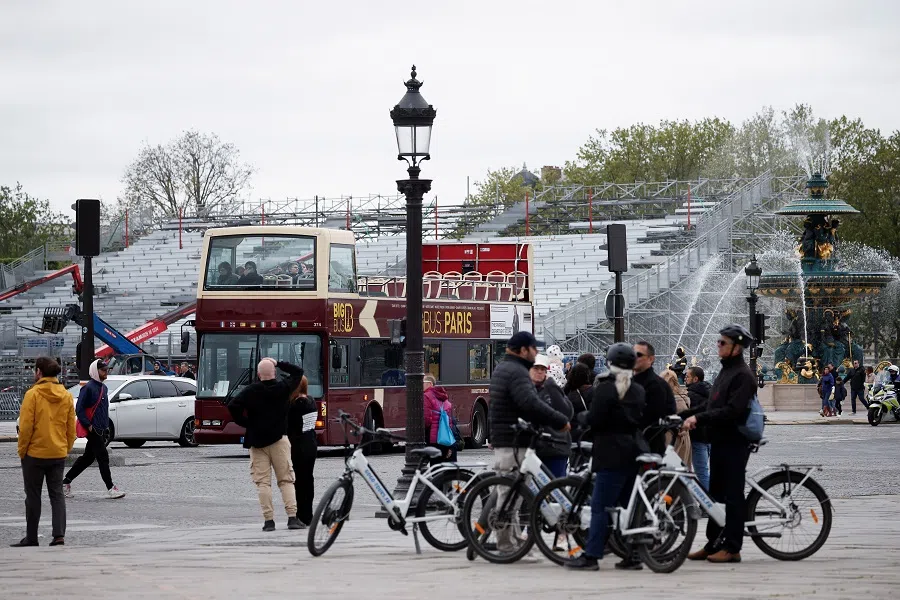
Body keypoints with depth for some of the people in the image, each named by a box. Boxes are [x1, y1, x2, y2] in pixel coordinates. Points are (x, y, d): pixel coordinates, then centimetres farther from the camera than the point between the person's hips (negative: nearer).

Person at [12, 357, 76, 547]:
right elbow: (71, 429, 7)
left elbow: (26, 426, -14)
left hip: (35, 453, -4)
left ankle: (31, 537, 11)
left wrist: (22, 451, -4)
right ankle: (59, 534, -4)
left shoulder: (32, 395, -13)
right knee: (57, 494, 7)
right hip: (58, 454, 4)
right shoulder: (66, 396, 4)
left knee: (33, 496, 5)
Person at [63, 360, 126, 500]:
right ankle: (110, 488, -5)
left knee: (88, 458, 13)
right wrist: (88, 425, -18)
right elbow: (79, 409, -15)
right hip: (93, 430, -9)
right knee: (103, 458, -8)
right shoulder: (88, 388, -12)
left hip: (102, 430, 9)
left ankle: (66, 482, 21)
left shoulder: (103, 388, 16)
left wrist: (106, 425, 16)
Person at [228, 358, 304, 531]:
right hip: (279, 439, 1)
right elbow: (298, 372, 15)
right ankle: (292, 517, -6)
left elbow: (233, 406, -11)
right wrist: (279, 363, 14)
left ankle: (268, 520, -4)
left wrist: (245, 423, 1)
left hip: (257, 441, 0)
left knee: (263, 482, 1)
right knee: (286, 480, 4)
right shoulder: (283, 388, 0)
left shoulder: (250, 391, -3)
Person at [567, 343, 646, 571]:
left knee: (600, 506, -7)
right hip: (635, 451, 7)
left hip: (611, 454, -7)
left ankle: (591, 556, -10)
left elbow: (594, 420, -13)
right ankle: (633, 554, 9)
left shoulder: (605, 388, -10)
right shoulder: (639, 391, 12)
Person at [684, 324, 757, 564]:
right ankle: (713, 543, 18)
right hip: (720, 441, 10)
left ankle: (732, 547, -2)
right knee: (715, 494, 12)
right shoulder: (726, 371, 17)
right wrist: (694, 419, 7)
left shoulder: (743, 375, -13)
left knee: (733, 495, -5)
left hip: (734, 443, -10)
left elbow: (732, 411, -23)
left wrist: (699, 418, -21)